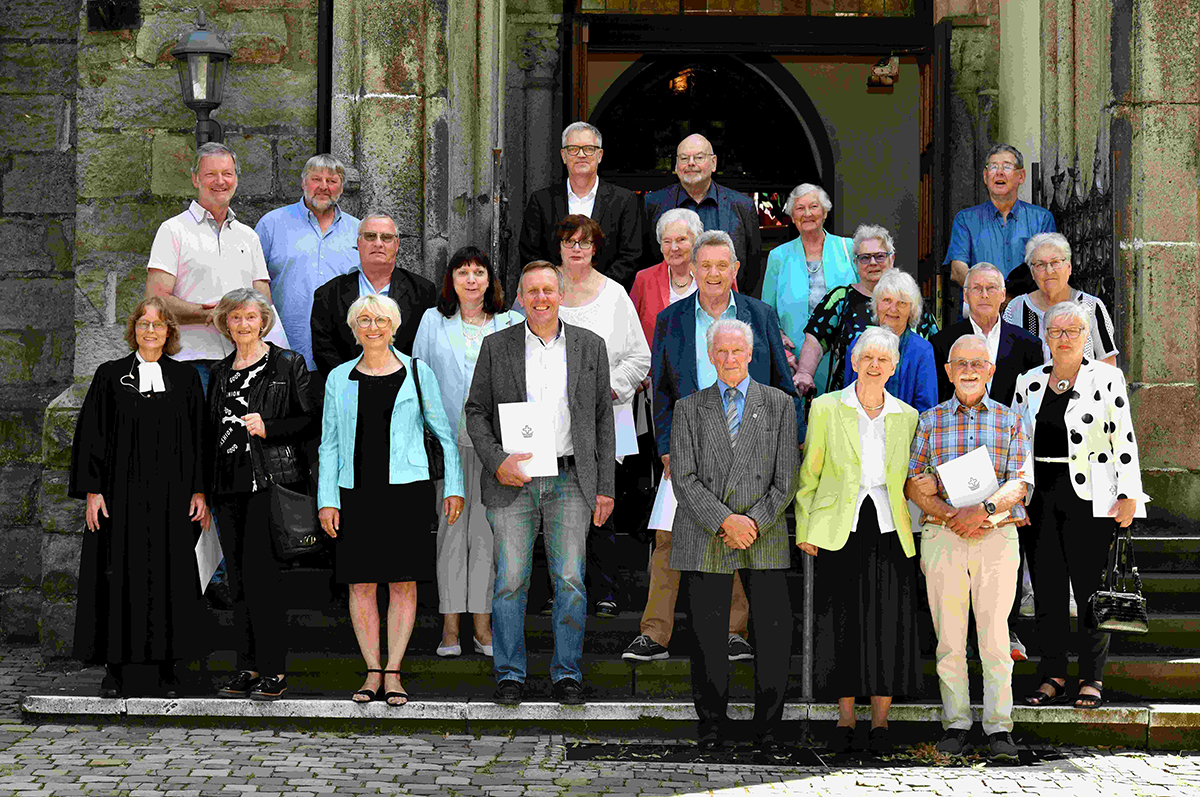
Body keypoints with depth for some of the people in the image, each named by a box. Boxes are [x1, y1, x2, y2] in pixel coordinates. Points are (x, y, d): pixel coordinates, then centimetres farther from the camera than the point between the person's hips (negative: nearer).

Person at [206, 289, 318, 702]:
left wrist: (268, 428, -16)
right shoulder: (220, 373, 17)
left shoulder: (288, 364, 1)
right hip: (229, 485, 6)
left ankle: (274, 670, -8)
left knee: (260, 573, -12)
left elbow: (312, 421, -2)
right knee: (238, 578, 6)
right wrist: (206, 487, 14)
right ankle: (248, 667, 12)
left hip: (272, 481, -6)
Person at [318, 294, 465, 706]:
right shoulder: (340, 378, 10)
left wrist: (454, 487, 2)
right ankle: (373, 671, 8)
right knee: (360, 583, 0)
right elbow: (329, 443, 11)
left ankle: (393, 672, 5)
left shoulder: (417, 373, 6)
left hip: (406, 487, -1)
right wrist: (327, 499, 3)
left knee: (403, 582, -1)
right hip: (356, 491, 1)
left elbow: (446, 433, 8)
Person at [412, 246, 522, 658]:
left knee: (487, 530, 1)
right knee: (451, 527, 0)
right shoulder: (433, 322, 10)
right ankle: (450, 625, 5)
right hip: (448, 441, 0)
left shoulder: (512, 324, 9)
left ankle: (483, 624, 7)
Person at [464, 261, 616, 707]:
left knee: (570, 580, -1)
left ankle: (567, 674, 11)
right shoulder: (497, 347, 4)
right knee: (510, 581, 0)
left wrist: (605, 487, 3)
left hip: (570, 481, 1)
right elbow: (476, 412, 6)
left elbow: (603, 419, 8)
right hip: (512, 483, 0)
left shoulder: (590, 346, 6)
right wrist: (497, 462, -11)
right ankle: (509, 674, 11)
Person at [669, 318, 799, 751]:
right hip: (706, 538, 0)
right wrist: (725, 520, -12)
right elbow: (684, 479, 0)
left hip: (765, 537, 0)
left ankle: (768, 725, 10)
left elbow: (787, 477, 3)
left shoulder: (780, 404, 9)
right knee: (708, 636, 1)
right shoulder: (689, 408, 9)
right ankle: (712, 724, 14)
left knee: (775, 634, -3)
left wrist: (754, 521, -9)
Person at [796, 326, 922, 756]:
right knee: (842, 623, 0)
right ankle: (845, 721, 11)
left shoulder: (907, 416, 10)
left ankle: (880, 721, 8)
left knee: (890, 625, -3)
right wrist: (805, 528, 0)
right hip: (840, 530, -1)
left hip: (889, 528, 2)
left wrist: (916, 527, 5)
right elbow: (809, 472, 5)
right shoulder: (826, 408, 4)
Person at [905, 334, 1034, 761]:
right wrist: (950, 516, -11)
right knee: (949, 638, 2)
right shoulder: (929, 421, 10)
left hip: (998, 537, -1)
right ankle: (956, 723, 9)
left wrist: (984, 509, -17)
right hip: (942, 536, 1)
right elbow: (914, 485, 5)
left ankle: (999, 727, 2)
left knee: (995, 636, -3)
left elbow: (1021, 484, 0)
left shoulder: (1010, 421, 9)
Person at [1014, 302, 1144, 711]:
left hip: (1088, 495, -4)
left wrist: (1128, 494, -7)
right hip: (1040, 496, 4)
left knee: (1090, 586, -1)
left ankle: (1092, 678, 8)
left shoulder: (1106, 378, 1)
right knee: (1047, 588, 5)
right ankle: (1053, 676, 13)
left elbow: (1124, 439, -1)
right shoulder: (1030, 382, 13)